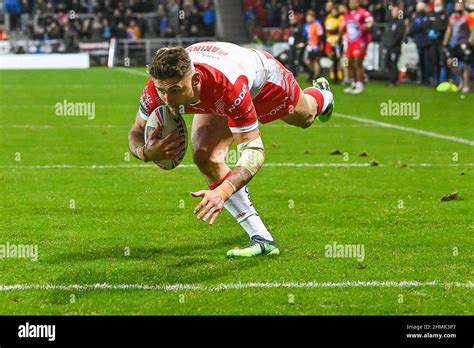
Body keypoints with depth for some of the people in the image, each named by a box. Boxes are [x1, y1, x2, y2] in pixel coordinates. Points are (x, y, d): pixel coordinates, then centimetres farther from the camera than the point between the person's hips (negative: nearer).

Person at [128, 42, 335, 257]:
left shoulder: (230, 87, -53)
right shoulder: (156, 90, -40)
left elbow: (254, 150, -49)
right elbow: (137, 133, -23)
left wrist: (222, 192, -64)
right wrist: (146, 152, -49)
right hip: (215, 101, 3)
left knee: (304, 118, 29)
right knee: (206, 158, -22)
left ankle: (321, 96, 70)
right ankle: (261, 240, -10)